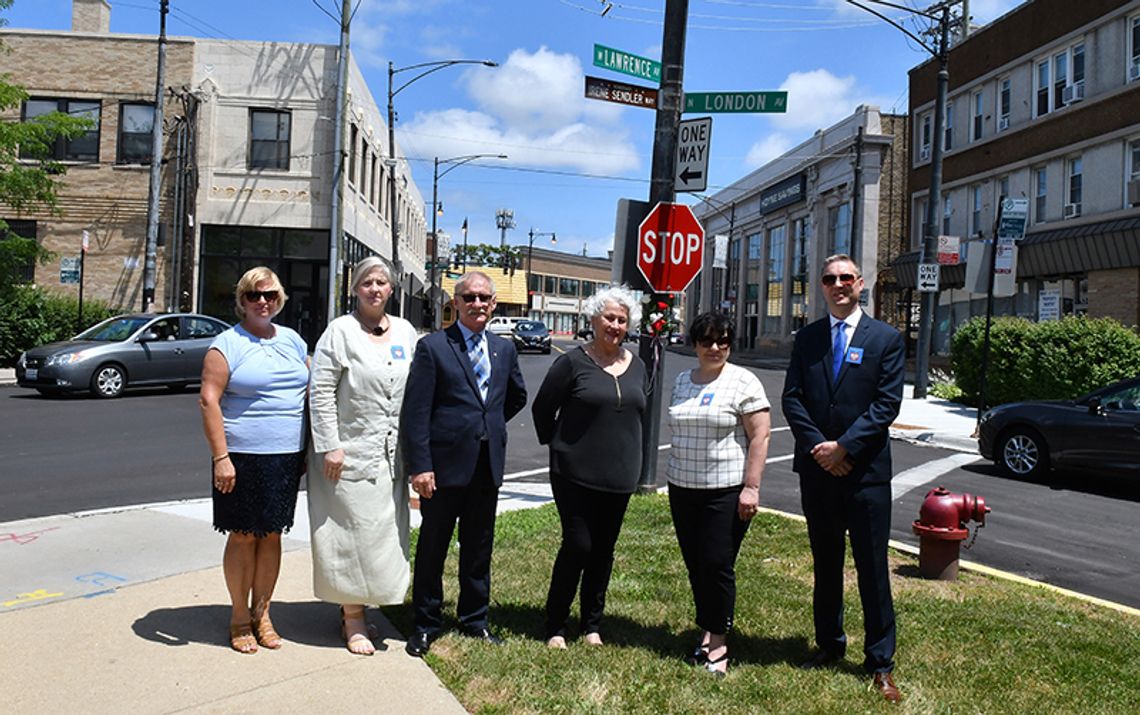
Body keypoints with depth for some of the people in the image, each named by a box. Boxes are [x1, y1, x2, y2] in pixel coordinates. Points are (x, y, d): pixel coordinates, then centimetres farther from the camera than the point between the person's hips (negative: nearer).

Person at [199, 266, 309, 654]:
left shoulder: (293, 341, 12)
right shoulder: (227, 344, -4)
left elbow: (312, 392, 16)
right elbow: (208, 400, -10)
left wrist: (311, 450, 11)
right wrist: (220, 458, -17)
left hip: (287, 457, 4)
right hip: (242, 458, -4)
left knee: (272, 534, 10)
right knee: (243, 536, 3)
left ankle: (262, 612, 23)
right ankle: (239, 616, 19)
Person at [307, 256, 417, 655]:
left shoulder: (405, 332, 8)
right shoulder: (341, 331, -5)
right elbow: (320, 392, -8)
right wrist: (329, 446, -13)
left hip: (392, 454, 5)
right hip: (349, 452, -5)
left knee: (383, 530, 9)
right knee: (353, 530, 0)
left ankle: (356, 608, 25)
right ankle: (352, 618, 14)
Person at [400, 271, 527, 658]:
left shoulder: (504, 349, 9)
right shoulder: (433, 347, -7)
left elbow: (516, 396, 26)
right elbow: (416, 412, -11)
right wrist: (419, 466, -16)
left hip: (488, 465, 5)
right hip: (445, 463, -4)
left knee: (479, 548, 15)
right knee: (432, 548, 8)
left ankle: (474, 619, 30)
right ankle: (426, 625, 23)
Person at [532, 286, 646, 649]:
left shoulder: (636, 366, 8)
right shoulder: (573, 362, -8)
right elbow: (542, 408, -2)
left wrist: (628, 457, 15)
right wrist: (558, 446, 3)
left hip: (619, 476, 5)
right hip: (575, 473, -5)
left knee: (604, 550, 11)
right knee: (577, 546, -5)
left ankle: (592, 625, 25)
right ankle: (555, 627, 12)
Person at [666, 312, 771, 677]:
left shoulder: (743, 382, -7)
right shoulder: (682, 381, 12)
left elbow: (760, 437, -11)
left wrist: (751, 487, -16)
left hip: (726, 490, -6)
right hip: (683, 488, 6)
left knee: (717, 566, -3)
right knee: (695, 565, 10)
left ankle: (718, 643, 10)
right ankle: (706, 634, 24)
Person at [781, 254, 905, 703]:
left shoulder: (886, 339, 0)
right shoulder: (807, 338, 8)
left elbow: (887, 403, -8)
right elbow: (791, 398, 2)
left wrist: (844, 446, -15)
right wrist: (817, 445, -11)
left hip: (865, 469, -3)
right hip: (816, 468, 3)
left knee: (872, 569, 2)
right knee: (825, 565, 14)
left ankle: (880, 662, 14)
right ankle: (829, 645, 28)